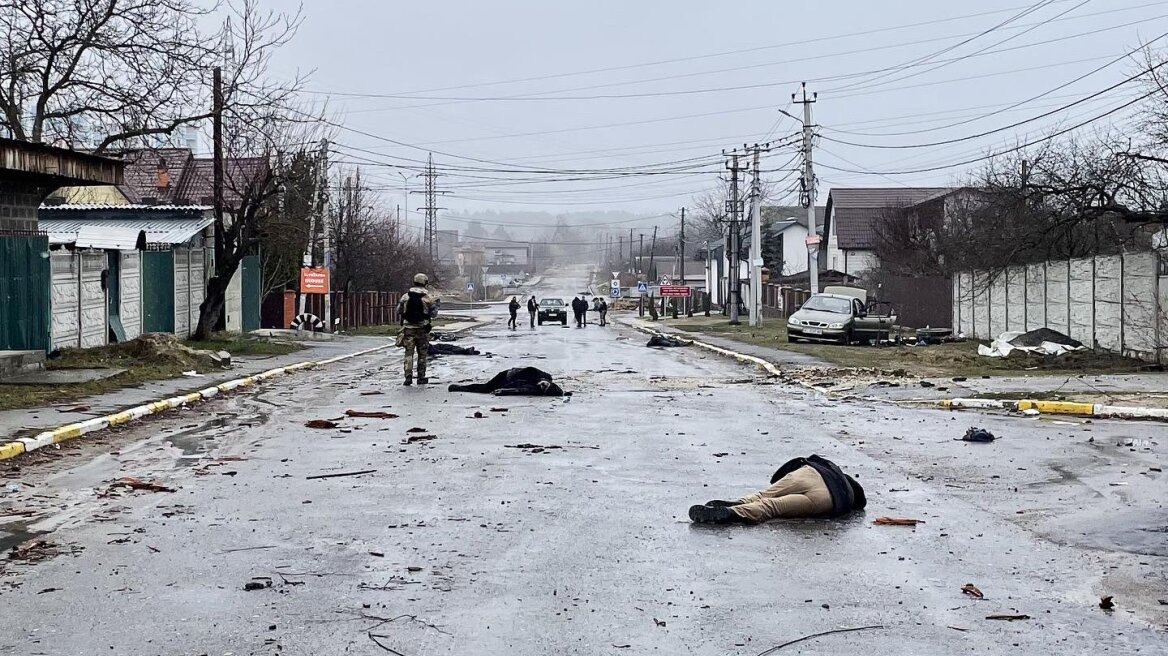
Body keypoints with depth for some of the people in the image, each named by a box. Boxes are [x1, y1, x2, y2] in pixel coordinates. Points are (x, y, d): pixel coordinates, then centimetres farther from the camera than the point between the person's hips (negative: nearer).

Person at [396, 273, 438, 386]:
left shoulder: (405, 296, 0)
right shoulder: (428, 297, -5)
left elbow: (398, 311, 4)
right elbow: (434, 313, -2)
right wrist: (435, 304, 17)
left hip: (408, 328, 1)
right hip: (422, 328, -1)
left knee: (408, 353, 3)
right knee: (422, 354, 11)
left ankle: (408, 376, -10)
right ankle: (421, 377, 15)